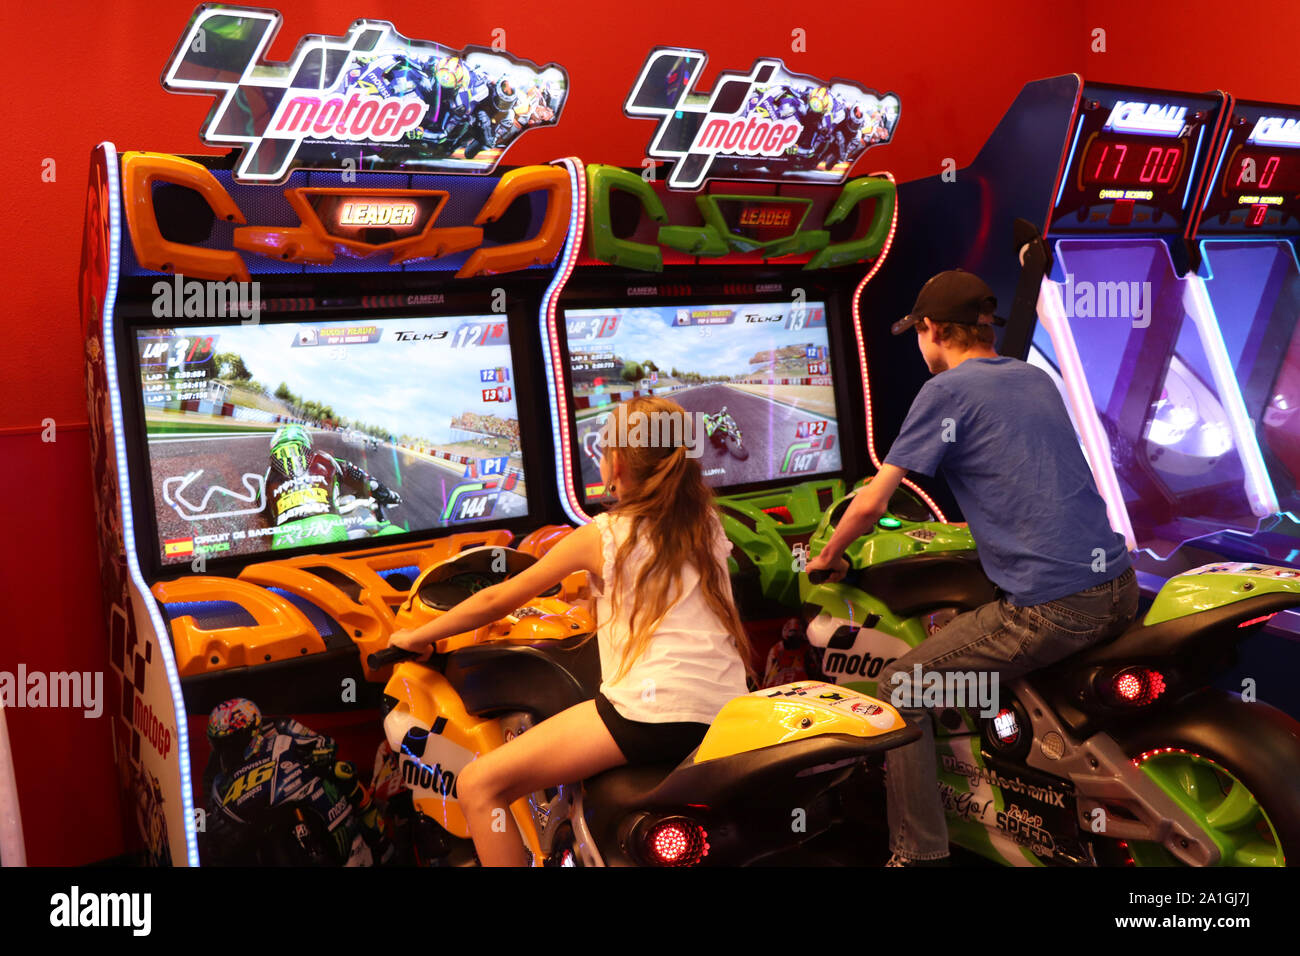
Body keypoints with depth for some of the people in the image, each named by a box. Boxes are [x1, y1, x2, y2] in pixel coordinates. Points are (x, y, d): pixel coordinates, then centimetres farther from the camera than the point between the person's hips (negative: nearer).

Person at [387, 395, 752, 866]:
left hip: (649, 712, -8)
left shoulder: (601, 536, 1)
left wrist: (417, 636, 20)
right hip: (727, 711, 8)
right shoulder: (708, 523, 15)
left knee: (477, 787, -2)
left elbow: (498, 600, 7)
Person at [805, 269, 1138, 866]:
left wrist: (828, 556, 10)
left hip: (1049, 610, -8)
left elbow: (872, 503, -7)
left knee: (901, 688, 3)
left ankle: (919, 855, 3)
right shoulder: (1037, 378, 17)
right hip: (1120, 590, 8)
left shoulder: (946, 391, -5)